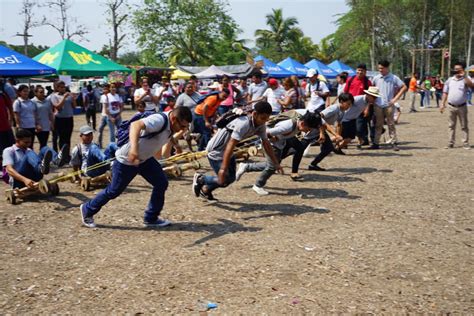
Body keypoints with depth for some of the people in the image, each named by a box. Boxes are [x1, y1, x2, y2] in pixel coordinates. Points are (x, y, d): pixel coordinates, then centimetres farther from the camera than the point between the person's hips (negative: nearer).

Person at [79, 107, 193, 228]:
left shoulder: (171, 125, -6)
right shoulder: (159, 120, -34)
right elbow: (136, 125, -51)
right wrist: (134, 148, -65)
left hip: (145, 158, 8)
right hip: (127, 159, -8)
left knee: (162, 183, -2)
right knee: (113, 191, 6)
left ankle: (151, 218, 12)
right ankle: (87, 210, 31)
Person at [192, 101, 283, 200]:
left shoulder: (261, 126, -8)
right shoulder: (243, 124, -34)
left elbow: (266, 144, 2)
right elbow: (230, 145, -35)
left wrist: (276, 163, 1)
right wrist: (223, 168, -35)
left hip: (227, 152, 9)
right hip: (216, 151, -9)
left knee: (231, 178, 15)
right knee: (224, 180, -9)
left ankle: (206, 190, 36)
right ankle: (200, 179, 15)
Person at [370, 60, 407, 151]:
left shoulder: (393, 78, -3)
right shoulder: (376, 78, 4)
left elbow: (404, 87, -1)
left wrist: (396, 98, -6)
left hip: (389, 105, -2)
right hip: (378, 105, 2)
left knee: (391, 124, 2)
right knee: (378, 125, 7)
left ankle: (394, 143, 7)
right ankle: (376, 143, 11)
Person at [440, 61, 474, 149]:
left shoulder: (466, 79, -1)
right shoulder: (450, 80, 8)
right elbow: (445, 92, 11)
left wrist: (464, 76, -24)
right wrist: (443, 104, 5)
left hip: (462, 106, -3)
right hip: (451, 106, 3)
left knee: (464, 126, 3)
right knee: (451, 126, 8)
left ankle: (465, 143, 7)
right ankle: (450, 143, 15)